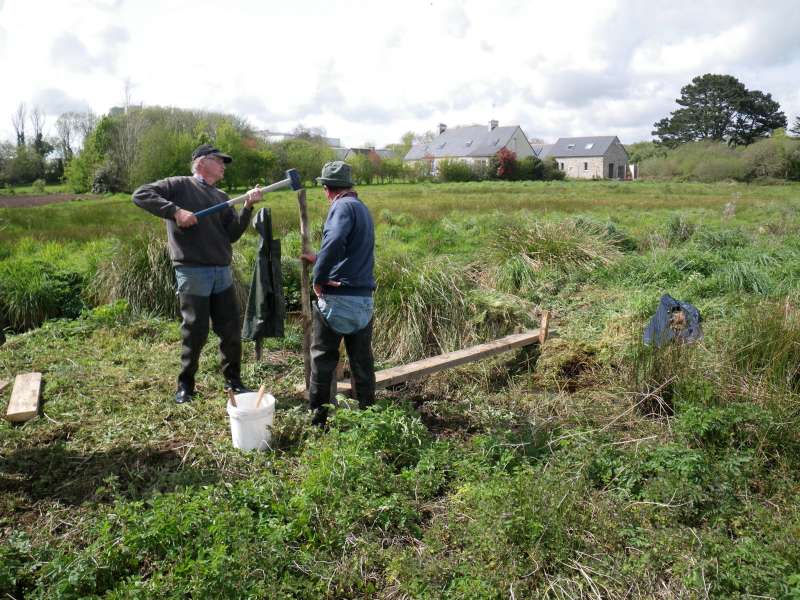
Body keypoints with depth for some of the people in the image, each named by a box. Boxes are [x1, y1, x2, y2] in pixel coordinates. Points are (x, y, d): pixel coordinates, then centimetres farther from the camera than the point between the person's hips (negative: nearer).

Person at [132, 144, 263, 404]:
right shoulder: (180, 185, 1)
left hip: (223, 272, 5)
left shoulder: (222, 197, 17)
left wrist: (248, 207, -4)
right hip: (192, 273, -5)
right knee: (195, 334, 2)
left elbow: (232, 234, 8)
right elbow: (141, 195, -8)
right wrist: (175, 210, -16)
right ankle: (185, 385, 22)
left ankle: (233, 380, 27)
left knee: (231, 331, 10)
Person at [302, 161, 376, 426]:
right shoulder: (363, 208, 17)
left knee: (322, 359, 6)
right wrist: (319, 259, 37)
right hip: (364, 298, 7)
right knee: (362, 359, 15)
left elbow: (334, 242, -30)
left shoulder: (343, 206, -10)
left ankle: (318, 417, 15)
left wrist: (318, 277, -19)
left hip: (337, 296, -7)